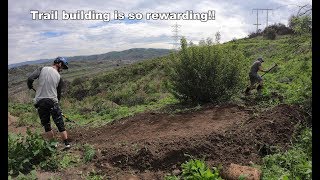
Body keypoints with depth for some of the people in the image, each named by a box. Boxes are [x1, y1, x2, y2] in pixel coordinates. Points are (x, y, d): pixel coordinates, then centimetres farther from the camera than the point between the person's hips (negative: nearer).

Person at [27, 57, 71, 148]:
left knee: (46, 126, 14)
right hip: (52, 101, -1)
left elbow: (30, 78, -11)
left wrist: (30, 86, 9)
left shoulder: (42, 69, 1)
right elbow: (59, 94, 8)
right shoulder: (59, 77, 3)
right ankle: (67, 144, 13)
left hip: (40, 102, 1)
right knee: (60, 125, 9)